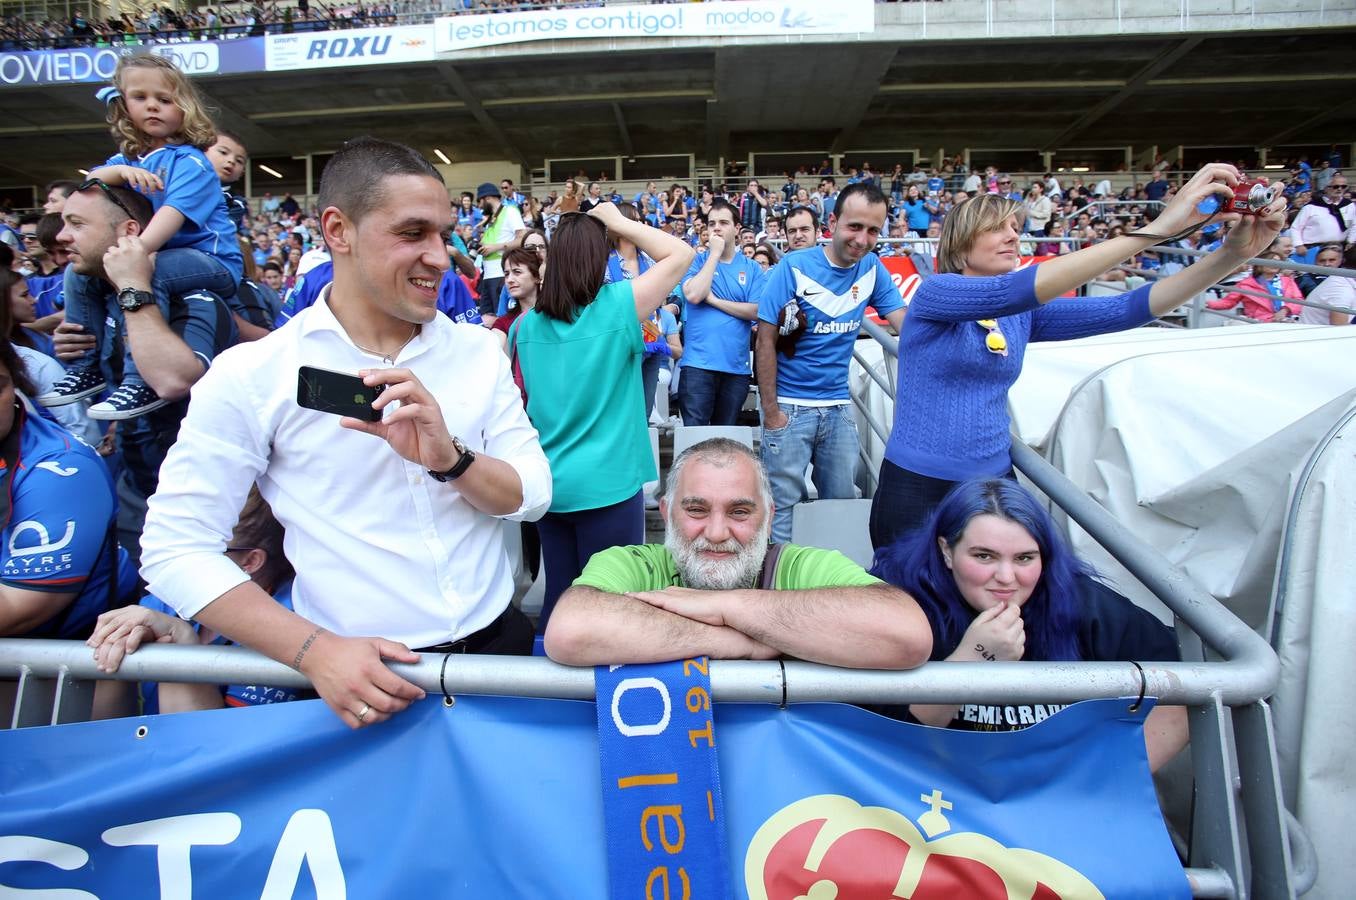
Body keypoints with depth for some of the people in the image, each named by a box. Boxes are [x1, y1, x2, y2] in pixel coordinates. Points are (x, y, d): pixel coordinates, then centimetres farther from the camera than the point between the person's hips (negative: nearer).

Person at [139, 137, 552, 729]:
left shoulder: (479, 351, 0)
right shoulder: (250, 376, -9)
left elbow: (533, 497, -3)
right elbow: (176, 548, -9)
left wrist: (450, 458, -23)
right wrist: (314, 650, -20)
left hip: (496, 641, 4)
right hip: (360, 675, -3)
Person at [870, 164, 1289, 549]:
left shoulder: (1024, 314, 6)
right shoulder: (934, 295, -12)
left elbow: (1125, 309, -1)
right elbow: (1014, 290, -29)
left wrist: (1231, 254, -15)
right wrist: (1155, 229, -31)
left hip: (994, 484, 6)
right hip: (918, 489, -5)